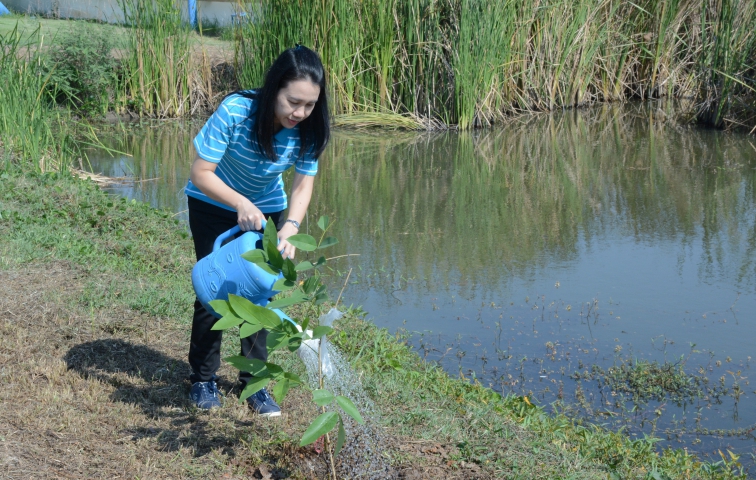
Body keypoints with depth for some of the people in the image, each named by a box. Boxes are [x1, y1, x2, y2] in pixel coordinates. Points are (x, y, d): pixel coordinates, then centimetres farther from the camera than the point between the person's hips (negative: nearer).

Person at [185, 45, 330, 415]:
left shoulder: (308, 130, -25)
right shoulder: (235, 111, -36)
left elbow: (303, 185, -18)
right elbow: (201, 173, -30)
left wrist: (291, 227, -37)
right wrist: (242, 205, -42)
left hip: (266, 208, 3)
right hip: (213, 204, -3)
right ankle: (203, 379, 15)